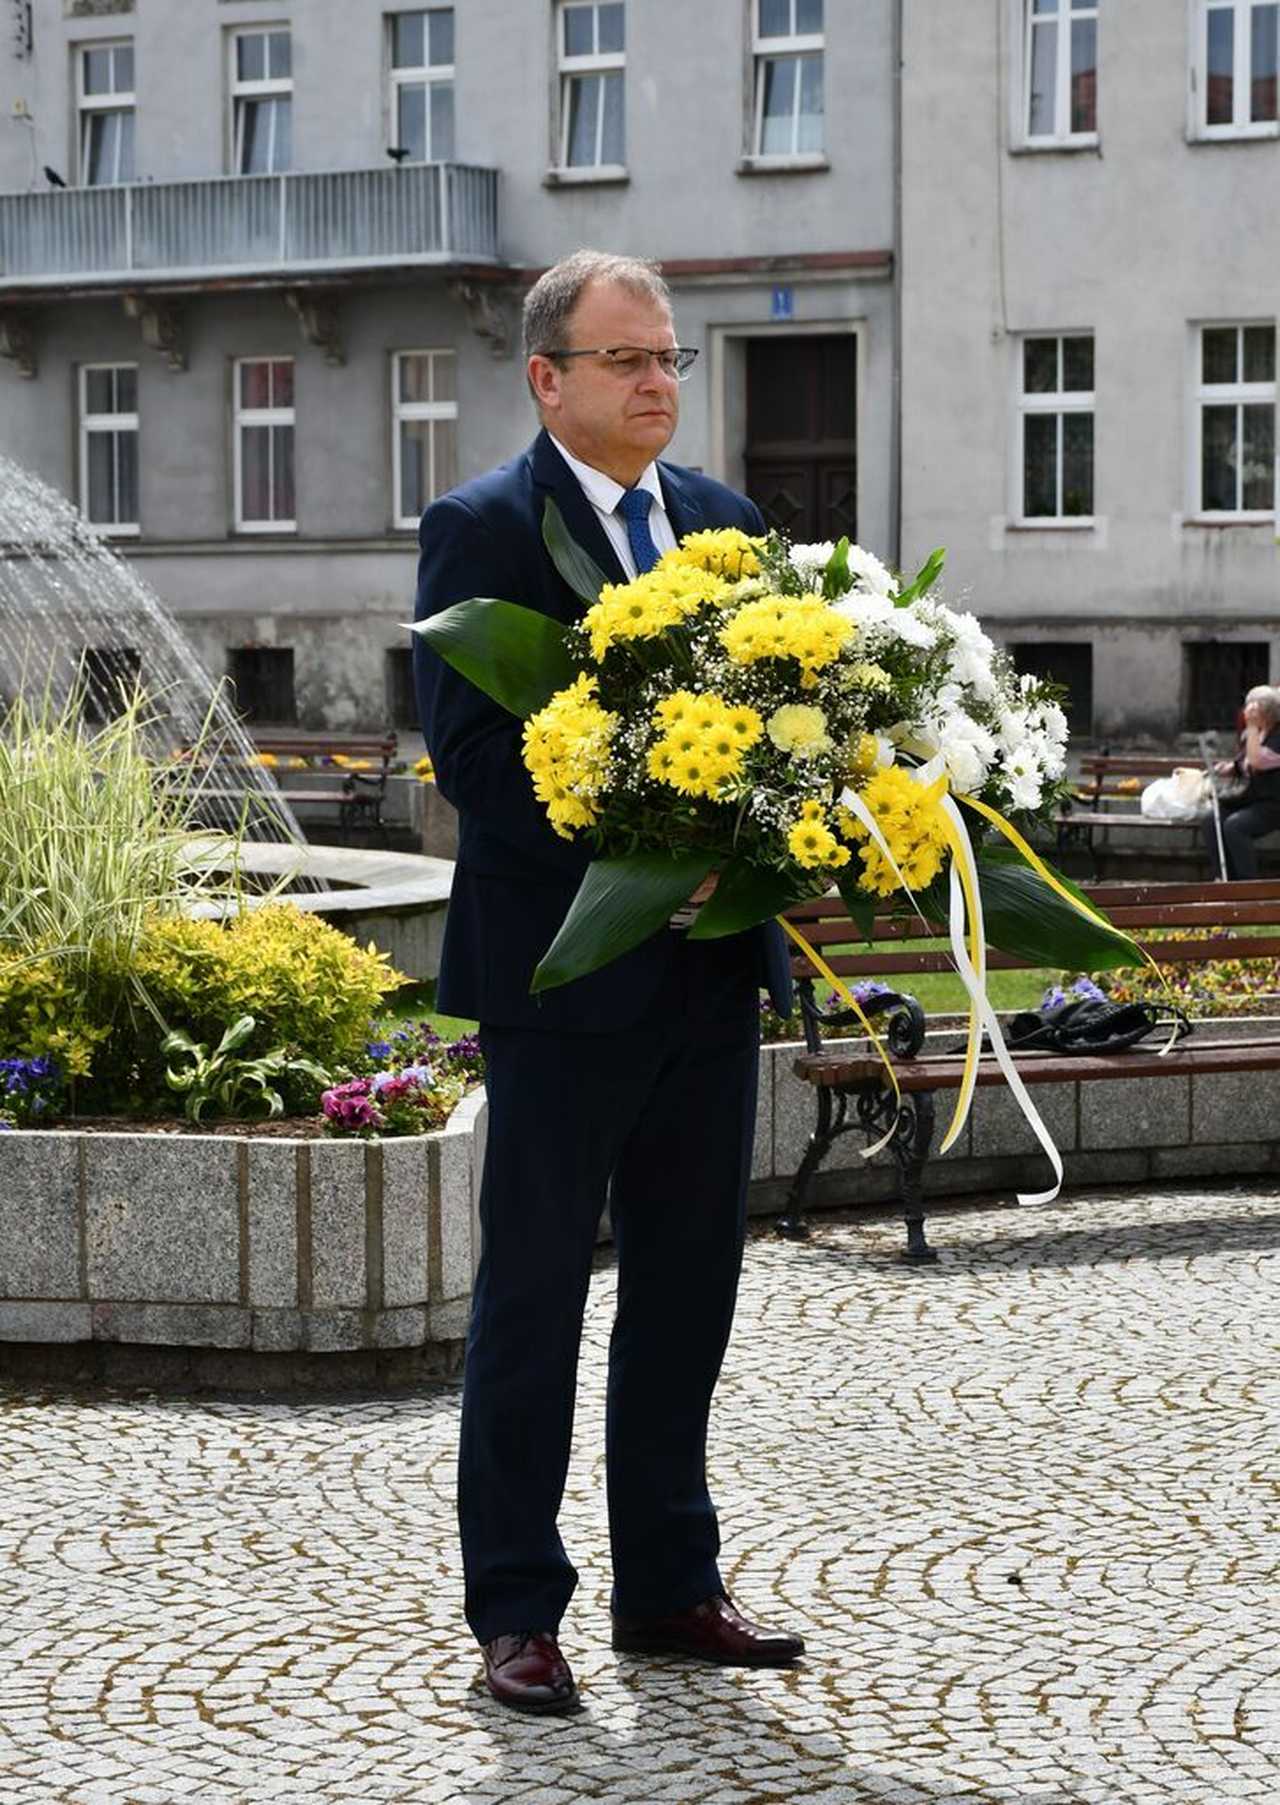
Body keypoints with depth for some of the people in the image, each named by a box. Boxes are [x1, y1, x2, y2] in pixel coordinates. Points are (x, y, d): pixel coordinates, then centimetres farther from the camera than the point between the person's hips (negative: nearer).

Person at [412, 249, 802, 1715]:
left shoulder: (721, 520, 13)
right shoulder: (481, 529, -7)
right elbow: (468, 750, -15)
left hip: (709, 970, 6)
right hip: (563, 972, -6)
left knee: (687, 1284, 13)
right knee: (532, 1289, 2)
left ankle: (668, 1585, 24)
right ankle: (515, 1610, 10)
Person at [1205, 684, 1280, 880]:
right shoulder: (1250, 733, 11)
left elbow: (1258, 761, -27)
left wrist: (1252, 727, -21)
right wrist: (1231, 766, 2)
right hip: (1251, 798, 8)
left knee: (1234, 826, -29)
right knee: (1212, 822, -14)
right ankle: (1225, 879, -8)